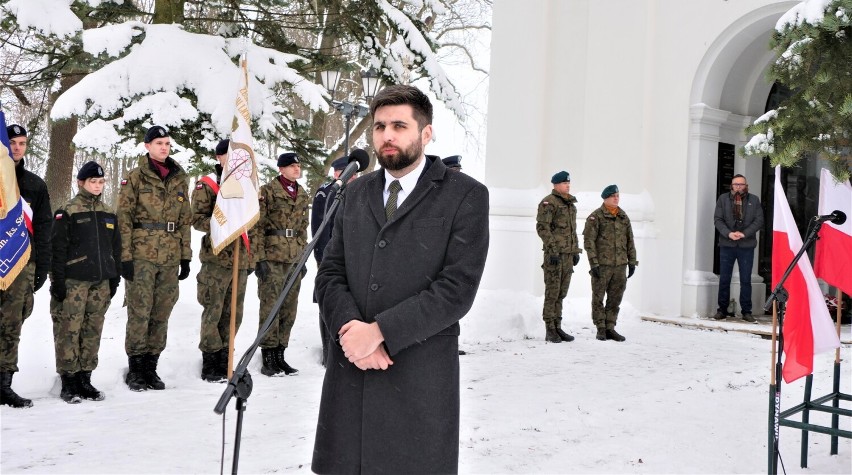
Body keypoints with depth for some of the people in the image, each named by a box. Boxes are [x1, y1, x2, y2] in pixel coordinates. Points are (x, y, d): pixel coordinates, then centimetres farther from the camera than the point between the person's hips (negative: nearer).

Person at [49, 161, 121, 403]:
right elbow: (57, 248, -6)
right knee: (69, 331, -3)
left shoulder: (108, 214, 14)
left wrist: (114, 279, 14)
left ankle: (84, 378, 17)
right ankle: (68, 381, 5)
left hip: (101, 283, 5)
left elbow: (115, 249, 18)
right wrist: (58, 280, -11)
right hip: (73, 282, -5)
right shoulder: (67, 212, -3)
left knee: (93, 331, 8)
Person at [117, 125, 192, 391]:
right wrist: (125, 256, -10)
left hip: (170, 257, 5)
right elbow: (124, 219, -4)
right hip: (142, 255, -4)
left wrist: (186, 256, 12)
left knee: (162, 312, 7)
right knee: (139, 311, -4)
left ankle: (151, 366, 17)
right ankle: (135, 369, 6)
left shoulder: (179, 179, 14)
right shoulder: (135, 178, 0)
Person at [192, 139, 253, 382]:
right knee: (213, 310, -4)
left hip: (241, 259, 5)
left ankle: (223, 358, 20)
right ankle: (210, 362, 6)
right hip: (217, 258, -5)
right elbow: (198, 219, -6)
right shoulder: (207, 185, 1)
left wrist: (251, 258, 17)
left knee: (234, 312, 9)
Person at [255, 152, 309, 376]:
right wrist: (260, 258, -13)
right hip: (272, 257, -6)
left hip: (294, 259, 6)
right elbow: (258, 226, -7)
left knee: (289, 309, 8)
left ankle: (279, 354, 18)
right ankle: (268, 356, 3)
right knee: (270, 307, -5)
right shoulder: (267, 191, -4)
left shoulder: (303, 195, 16)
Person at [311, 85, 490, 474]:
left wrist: (379, 331, -16)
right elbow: (330, 274, 9)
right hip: (349, 373, 4)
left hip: (418, 382, -4)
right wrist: (350, 329, -10)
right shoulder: (357, 193, 13)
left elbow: (457, 289, -12)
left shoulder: (465, 196, -3)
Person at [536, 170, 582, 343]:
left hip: (568, 253, 8)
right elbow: (542, 227, -14)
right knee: (552, 292, -4)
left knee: (561, 293, 10)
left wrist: (576, 250, 19)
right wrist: (552, 249, -19)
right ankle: (550, 330, 0)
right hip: (554, 254, -8)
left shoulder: (571, 204, 19)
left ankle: (557, 327, 16)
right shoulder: (549, 202, -6)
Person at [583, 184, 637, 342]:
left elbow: (630, 241, 17)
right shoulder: (596, 217, -4)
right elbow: (589, 241, -8)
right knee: (598, 298, 2)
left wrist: (632, 262, 13)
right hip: (601, 265, -5)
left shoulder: (624, 217, 13)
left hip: (620, 265, 5)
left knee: (615, 298, 7)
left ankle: (610, 328, 16)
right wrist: (594, 263, -13)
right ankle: (601, 329, 11)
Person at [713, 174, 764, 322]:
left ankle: (746, 311, 9)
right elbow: (717, 219, 1)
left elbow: (759, 221, 1)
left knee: (746, 280, 3)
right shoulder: (723, 199, 7)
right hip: (727, 244, 0)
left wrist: (744, 233, -12)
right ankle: (722, 309, 12)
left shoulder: (754, 200, 8)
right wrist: (728, 233, -14)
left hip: (747, 245, 0)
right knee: (724, 279, 4)